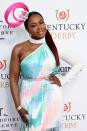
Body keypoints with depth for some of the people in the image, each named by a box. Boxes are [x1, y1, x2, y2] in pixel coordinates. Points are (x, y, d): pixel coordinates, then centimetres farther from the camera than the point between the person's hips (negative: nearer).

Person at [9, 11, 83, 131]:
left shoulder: (54, 47, 3)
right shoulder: (19, 49, -2)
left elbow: (78, 65, 10)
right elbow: (13, 79, -2)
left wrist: (63, 81, -1)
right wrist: (19, 107, -7)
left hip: (52, 98, 1)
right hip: (30, 99, -1)